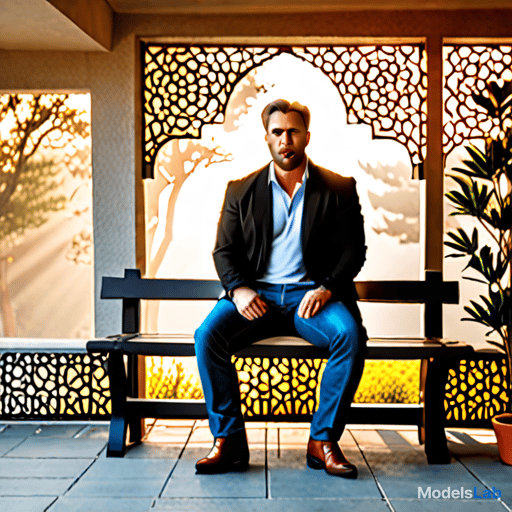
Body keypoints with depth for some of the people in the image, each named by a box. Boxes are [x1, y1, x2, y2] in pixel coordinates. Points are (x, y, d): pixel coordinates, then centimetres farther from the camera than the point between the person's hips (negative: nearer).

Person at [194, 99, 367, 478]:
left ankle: (323, 440, -14)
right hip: (257, 294, 1)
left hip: (311, 294, -1)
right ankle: (229, 442, -13)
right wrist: (238, 289, -13)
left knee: (350, 336, -31)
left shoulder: (339, 188, 7)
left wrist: (326, 287, -15)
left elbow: (354, 249, 3)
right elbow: (224, 250, 8)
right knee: (208, 335, -25)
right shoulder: (241, 191, 10)